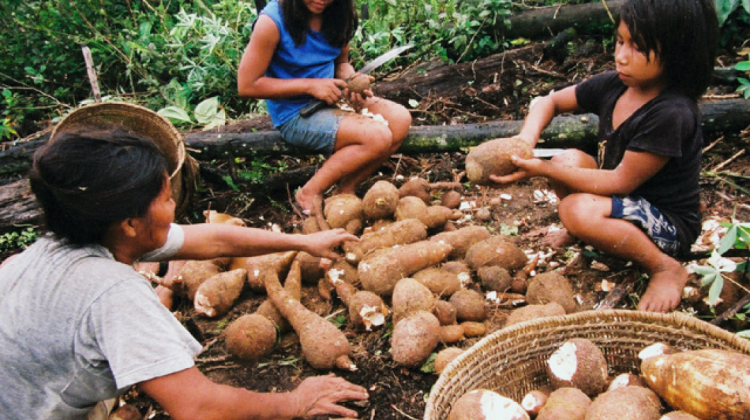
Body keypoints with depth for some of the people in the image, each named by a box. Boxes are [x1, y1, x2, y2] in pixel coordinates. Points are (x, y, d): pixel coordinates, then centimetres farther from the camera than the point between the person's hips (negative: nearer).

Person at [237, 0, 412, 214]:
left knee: (400, 119, -12)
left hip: (333, 98, 7)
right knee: (377, 137, -23)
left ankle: (345, 191, -2)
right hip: (296, 115, -7)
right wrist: (310, 85, -19)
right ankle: (310, 194, -6)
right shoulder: (273, 21, -19)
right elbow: (247, 85, -17)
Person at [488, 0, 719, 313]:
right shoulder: (613, 85, -6)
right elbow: (550, 102, 7)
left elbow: (621, 181, -25)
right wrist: (526, 140, -15)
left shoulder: (672, 114, -29)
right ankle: (584, 232, 14)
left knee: (577, 209, -30)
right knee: (569, 160, -10)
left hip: (670, 225, -8)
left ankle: (666, 268, -11)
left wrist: (542, 170, -28)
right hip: (628, 204, 8)